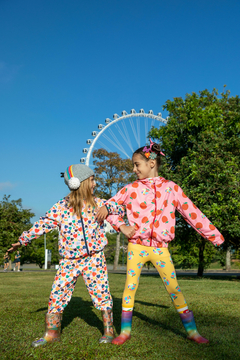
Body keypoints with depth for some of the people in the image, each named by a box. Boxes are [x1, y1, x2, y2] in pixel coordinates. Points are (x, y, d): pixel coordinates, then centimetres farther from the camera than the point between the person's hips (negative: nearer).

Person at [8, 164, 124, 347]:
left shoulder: (98, 203, 3)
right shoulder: (62, 206, -2)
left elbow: (120, 209, 9)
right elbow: (44, 223, 0)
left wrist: (108, 208, -14)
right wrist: (23, 240, -2)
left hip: (93, 258, 1)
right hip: (69, 260, 0)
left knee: (101, 292, 2)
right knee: (58, 294, 2)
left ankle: (109, 330, 20)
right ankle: (52, 332, 20)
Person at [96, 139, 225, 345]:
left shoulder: (171, 188, 2)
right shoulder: (131, 189, 2)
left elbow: (192, 212, 4)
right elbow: (109, 207, 10)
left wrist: (214, 235, 6)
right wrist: (122, 227, -4)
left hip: (160, 248, -1)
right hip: (136, 246, 1)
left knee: (174, 288, 2)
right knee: (130, 286, 4)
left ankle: (192, 331, 17)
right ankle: (125, 331, 20)